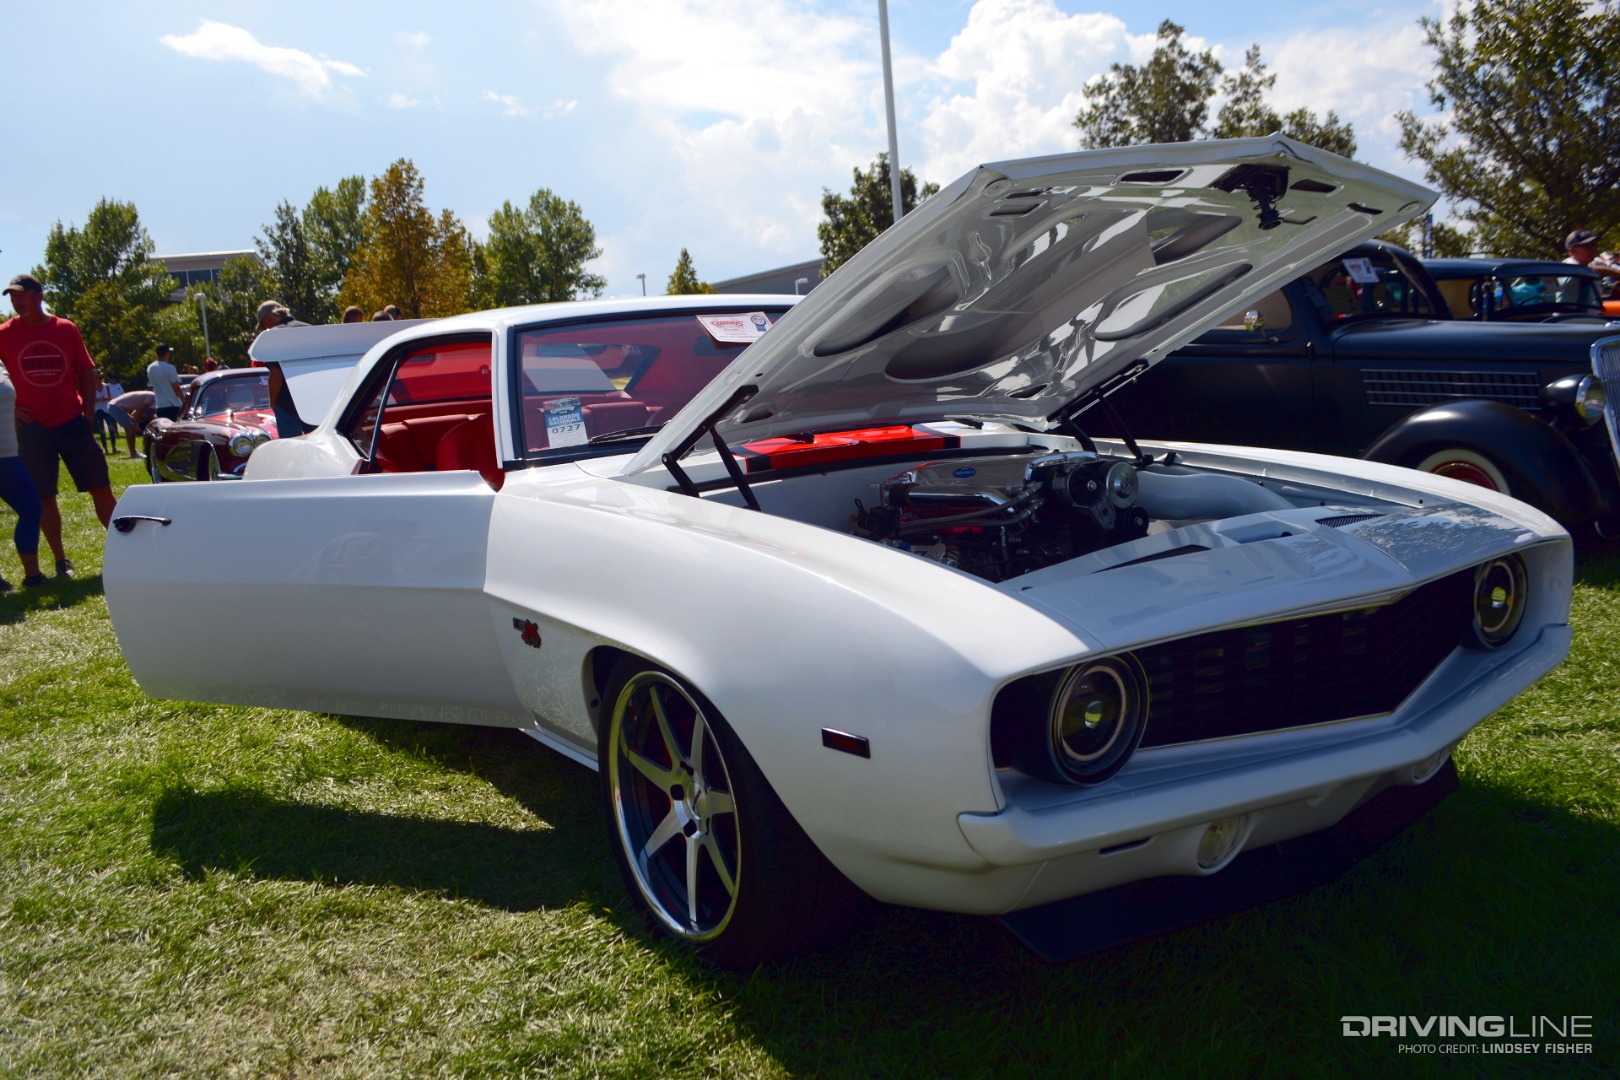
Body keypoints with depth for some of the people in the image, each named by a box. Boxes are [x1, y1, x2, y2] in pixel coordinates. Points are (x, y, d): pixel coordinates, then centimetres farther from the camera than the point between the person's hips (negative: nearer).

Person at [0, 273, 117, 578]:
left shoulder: (66, 329, 2)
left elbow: (86, 373, 7)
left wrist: (88, 415, 1)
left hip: (72, 423, 0)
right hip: (33, 428, 0)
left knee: (101, 489, 1)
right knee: (45, 498, 5)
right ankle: (61, 561, 13)